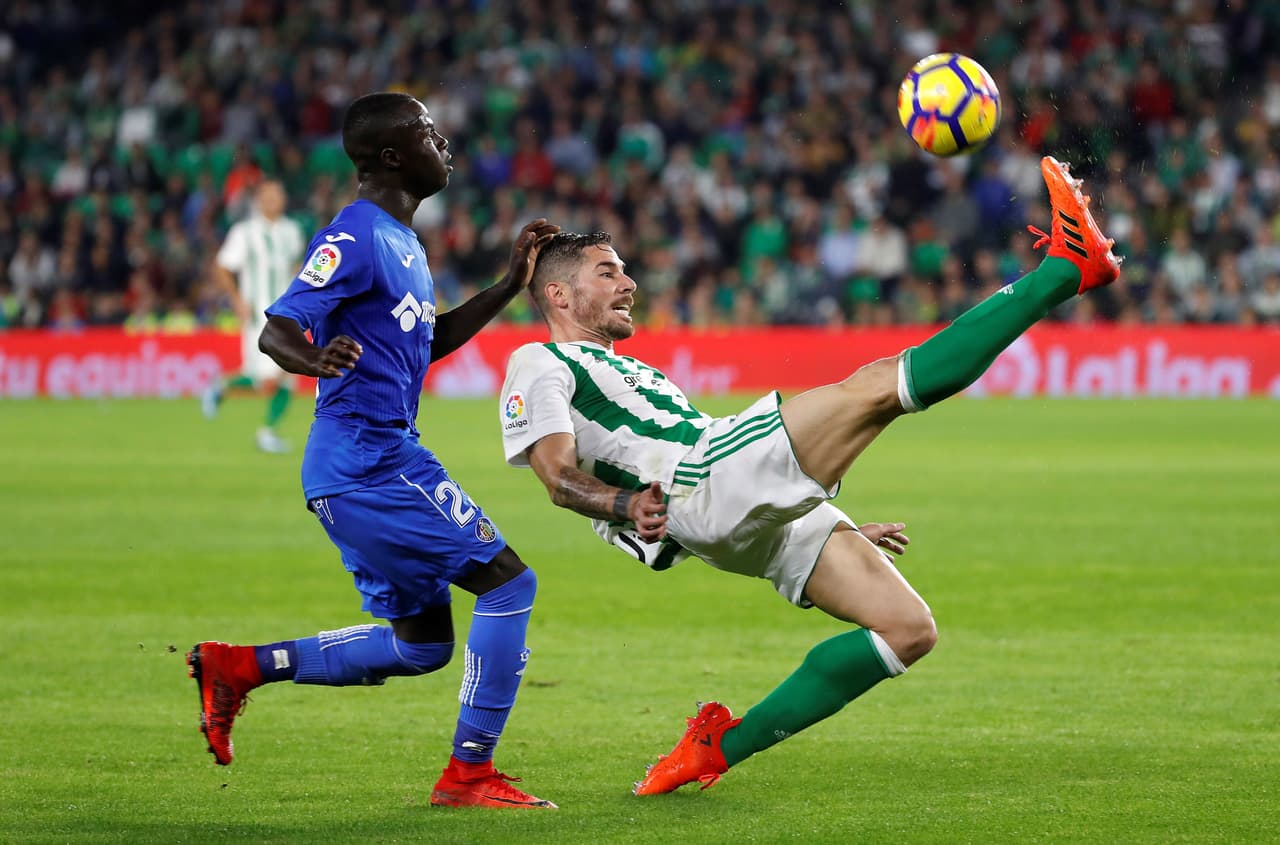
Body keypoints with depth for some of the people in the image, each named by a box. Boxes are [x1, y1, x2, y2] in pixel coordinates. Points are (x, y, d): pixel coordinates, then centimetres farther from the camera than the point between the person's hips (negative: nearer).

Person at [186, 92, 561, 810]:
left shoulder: (403, 241, 17)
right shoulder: (355, 238, -14)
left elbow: (429, 342, 29)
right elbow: (277, 331, -21)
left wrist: (510, 287, 21)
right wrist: (315, 361, -43)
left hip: (383, 461, 10)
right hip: (368, 462, -10)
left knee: (422, 646, 14)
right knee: (509, 582, -9)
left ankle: (238, 666, 16)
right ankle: (470, 774, -5)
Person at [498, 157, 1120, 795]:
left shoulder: (637, 376, 39)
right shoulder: (539, 364, 12)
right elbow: (558, 474, -5)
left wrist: (845, 530, 33)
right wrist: (627, 506, -27)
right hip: (706, 487, -9)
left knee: (910, 629, -3)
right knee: (879, 385, -21)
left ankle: (718, 746, -1)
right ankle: (1068, 267, -22)